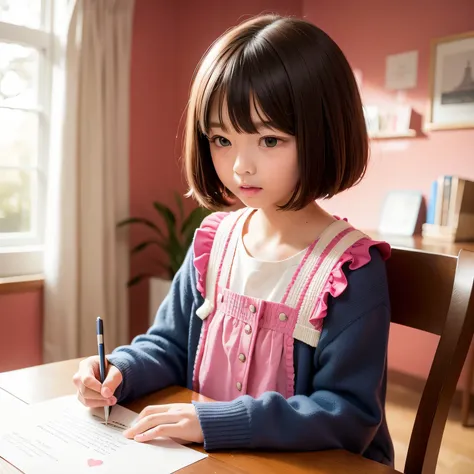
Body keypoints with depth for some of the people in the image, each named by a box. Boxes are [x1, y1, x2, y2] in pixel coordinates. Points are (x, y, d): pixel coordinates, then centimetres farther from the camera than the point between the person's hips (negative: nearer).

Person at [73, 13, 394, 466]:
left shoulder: (351, 269, -17)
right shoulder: (214, 239, -2)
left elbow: (351, 414, -19)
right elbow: (170, 343, 9)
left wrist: (216, 421, -24)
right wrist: (119, 371, -10)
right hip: (207, 458, 4)